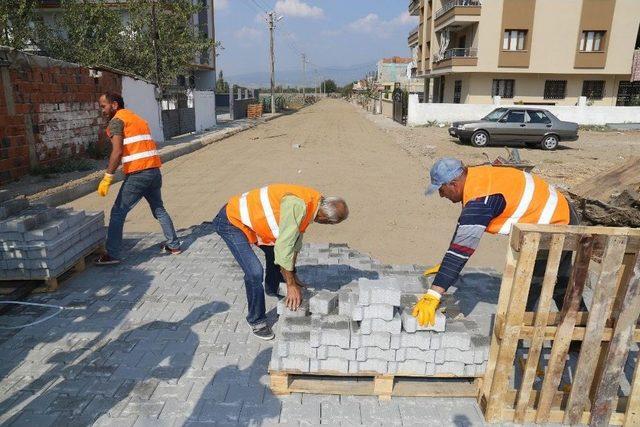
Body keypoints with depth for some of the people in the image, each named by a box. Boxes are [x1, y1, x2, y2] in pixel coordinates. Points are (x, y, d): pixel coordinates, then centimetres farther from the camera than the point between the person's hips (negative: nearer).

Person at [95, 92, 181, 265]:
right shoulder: (136, 117, 23)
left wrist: (107, 178, -14)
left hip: (137, 174, -8)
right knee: (158, 209, 21)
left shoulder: (116, 120, -3)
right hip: (154, 170, 8)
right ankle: (173, 245, 24)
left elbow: (117, 151, -15)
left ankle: (112, 255, 5)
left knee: (118, 213, 2)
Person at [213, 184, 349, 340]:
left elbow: (295, 240, 8)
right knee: (255, 272, -17)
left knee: (273, 251, 24)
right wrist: (291, 285, -19)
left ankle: (272, 289, 52)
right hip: (230, 222, -9)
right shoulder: (297, 205, -33)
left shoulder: (313, 200, -3)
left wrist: (292, 273, 13)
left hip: (244, 216, 10)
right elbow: (284, 247, -29)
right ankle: (256, 321, 6)